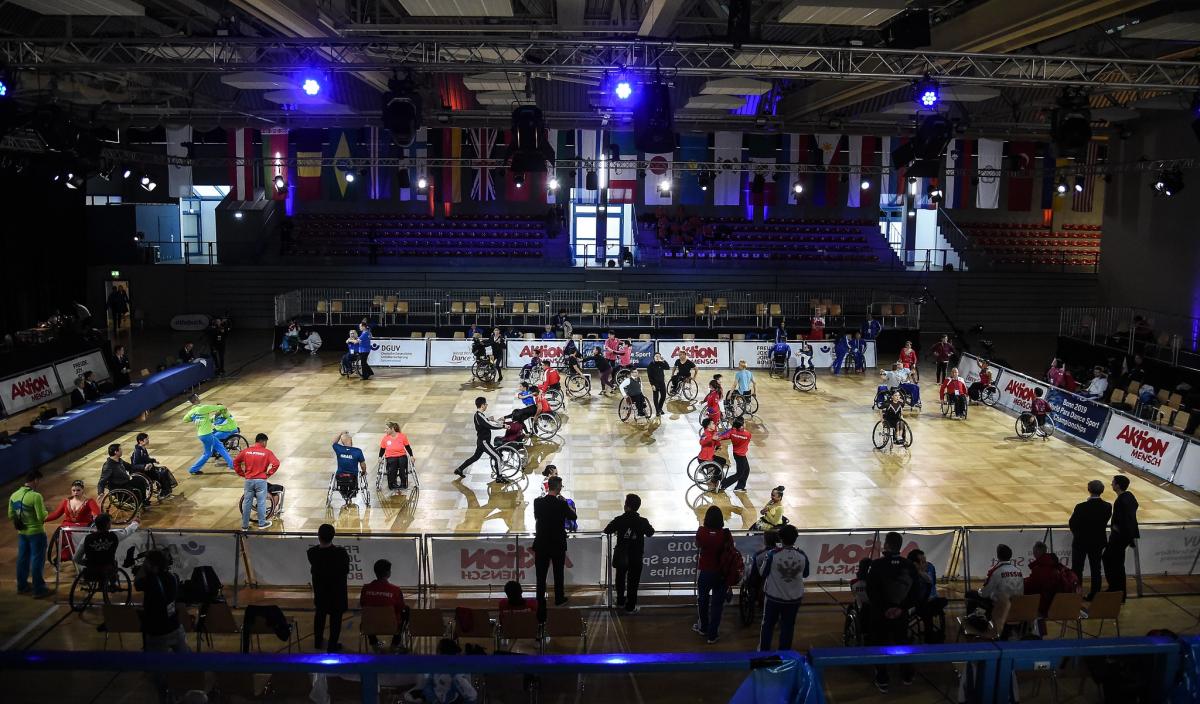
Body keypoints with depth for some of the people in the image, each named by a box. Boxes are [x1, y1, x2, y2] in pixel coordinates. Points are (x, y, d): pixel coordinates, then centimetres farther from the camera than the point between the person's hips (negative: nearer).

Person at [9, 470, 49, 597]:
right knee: (37, 560, 3)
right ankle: (38, 589, 9)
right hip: (36, 533, -7)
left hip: (22, 533, 7)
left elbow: (11, 516, 7)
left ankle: (22, 586, 29)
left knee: (22, 559, 18)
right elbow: (42, 517, -23)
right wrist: (45, 509, -4)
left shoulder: (14, 495, 0)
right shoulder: (36, 496, -23)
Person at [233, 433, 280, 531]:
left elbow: (235, 462, 6)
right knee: (261, 502, 8)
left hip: (248, 480, 3)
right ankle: (262, 523, 16)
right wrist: (268, 473, -4)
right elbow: (276, 463, -17)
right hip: (261, 480, -3)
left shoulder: (246, 451, 2)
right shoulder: (266, 452, -7)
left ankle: (245, 525, 17)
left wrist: (241, 473, 13)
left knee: (247, 502, 10)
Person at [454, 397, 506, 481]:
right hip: (484, 442, -10)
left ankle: (460, 469, 32)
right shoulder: (479, 416, -26)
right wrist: (503, 426, -27)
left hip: (481, 440, 10)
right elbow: (490, 426, -31)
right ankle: (499, 477, 2)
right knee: (497, 457, -6)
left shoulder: (478, 415, 6)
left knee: (476, 456, 24)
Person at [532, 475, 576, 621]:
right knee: (558, 573, 19)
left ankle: (540, 603, 7)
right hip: (558, 545, -1)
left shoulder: (538, 502, -7)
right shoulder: (561, 504, -17)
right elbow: (573, 517, -2)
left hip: (541, 545, 1)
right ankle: (559, 598, 33)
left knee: (541, 576, 5)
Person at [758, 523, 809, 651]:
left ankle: (764, 650, 28)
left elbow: (762, 573, -9)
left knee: (768, 624, 17)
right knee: (788, 626, 16)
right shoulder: (802, 555, -13)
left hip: (773, 597, -2)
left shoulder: (773, 554, -21)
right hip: (794, 598, 2)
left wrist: (760, 563, 9)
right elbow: (805, 574, 4)